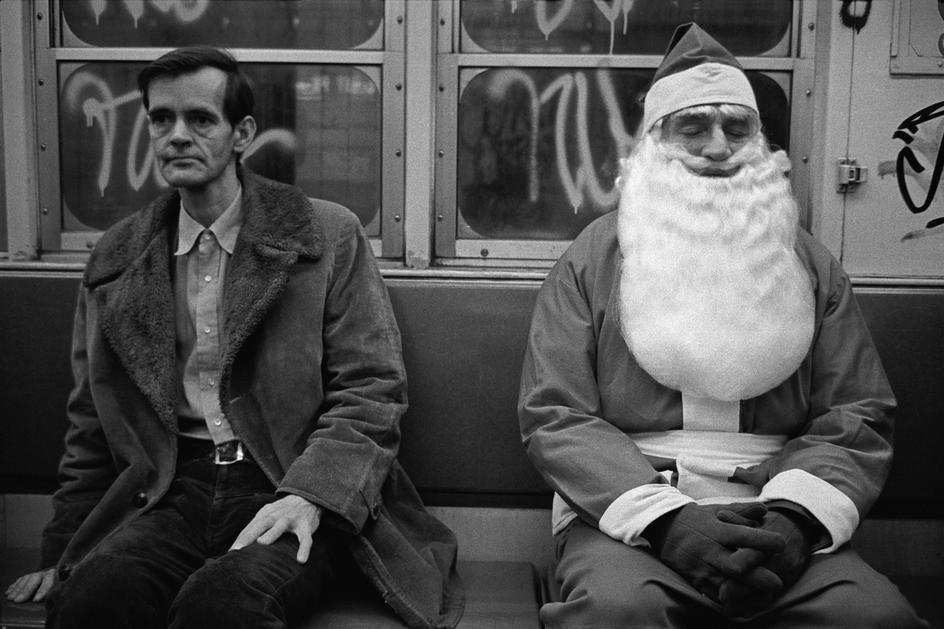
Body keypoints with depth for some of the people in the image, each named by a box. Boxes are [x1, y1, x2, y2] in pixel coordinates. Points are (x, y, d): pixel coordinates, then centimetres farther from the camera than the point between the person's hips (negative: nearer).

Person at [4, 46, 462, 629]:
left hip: (295, 489, -2)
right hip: (174, 491, 3)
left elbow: (372, 390, -2)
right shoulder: (116, 260, 14)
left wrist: (310, 495, -17)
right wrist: (61, 553, 15)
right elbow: (93, 428, 19)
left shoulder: (329, 234, 2)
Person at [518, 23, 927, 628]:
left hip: (775, 521, 3)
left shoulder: (810, 264, 14)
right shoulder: (592, 259, 7)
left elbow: (860, 418, 7)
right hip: (628, 510, -2)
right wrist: (664, 518, -17)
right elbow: (552, 415, -2)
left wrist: (794, 515, -14)